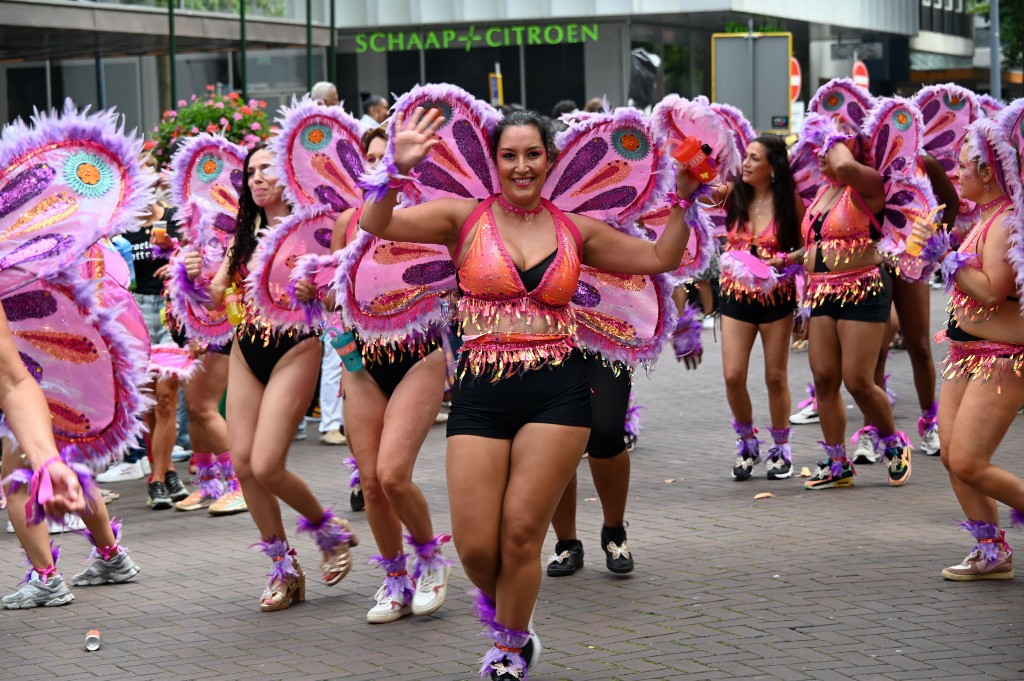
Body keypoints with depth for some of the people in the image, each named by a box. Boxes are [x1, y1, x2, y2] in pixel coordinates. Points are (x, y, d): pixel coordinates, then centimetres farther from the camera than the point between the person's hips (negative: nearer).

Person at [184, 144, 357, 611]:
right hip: (246, 349, 6)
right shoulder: (246, 234, 13)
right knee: (243, 464, 1)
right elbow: (214, 299, 9)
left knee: (266, 466, -13)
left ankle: (329, 530, 15)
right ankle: (284, 568, 15)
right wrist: (198, 278, -10)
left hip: (294, 349, -6)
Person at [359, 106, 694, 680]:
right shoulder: (465, 218, 3)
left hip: (557, 392, 0)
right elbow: (376, 225, -8)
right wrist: (398, 171, -24)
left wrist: (684, 200, 4)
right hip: (482, 392, 0)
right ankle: (500, 603, 33)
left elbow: (662, 258, 15)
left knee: (521, 534, -3)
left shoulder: (575, 230, 9)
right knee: (475, 547, -3)